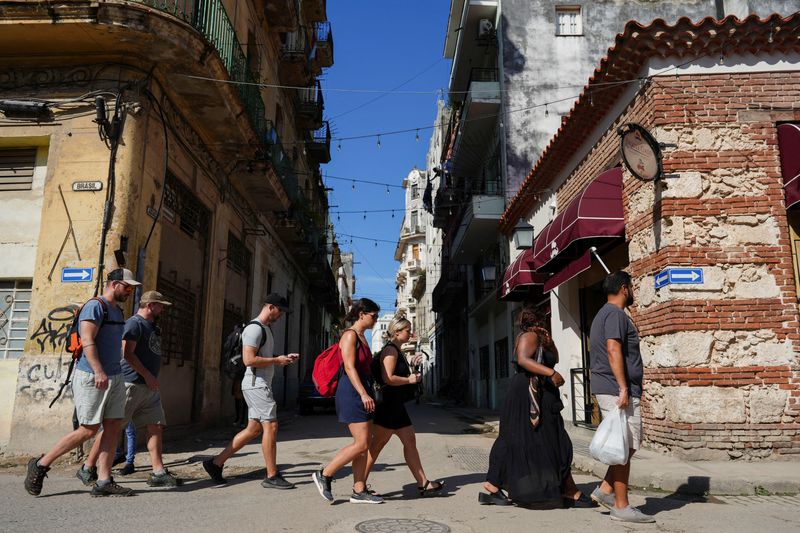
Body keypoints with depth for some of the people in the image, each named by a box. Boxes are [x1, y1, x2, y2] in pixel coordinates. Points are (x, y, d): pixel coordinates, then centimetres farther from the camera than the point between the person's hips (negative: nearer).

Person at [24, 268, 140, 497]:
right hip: (92, 377, -9)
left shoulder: (117, 310, 18)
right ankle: (41, 465, 14)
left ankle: (103, 482, 4)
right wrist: (99, 371, -29)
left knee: (113, 427, 2)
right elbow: (87, 340, -20)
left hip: (115, 377, 9)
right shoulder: (95, 306, -9)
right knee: (89, 430, -5)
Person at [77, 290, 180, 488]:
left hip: (150, 387, 9)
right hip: (132, 384, -9)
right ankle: (87, 468, 13)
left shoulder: (153, 326, 19)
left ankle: (158, 472, 4)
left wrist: (152, 378, 15)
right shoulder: (134, 323, -9)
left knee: (156, 427, 3)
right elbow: (127, 353, -18)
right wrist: (147, 375, -18)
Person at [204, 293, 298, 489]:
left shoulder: (266, 329, 19)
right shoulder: (255, 328, -14)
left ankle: (216, 462, 18)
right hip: (257, 384, -10)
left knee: (254, 428, 11)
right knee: (271, 426, -7)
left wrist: (284, 358, 13)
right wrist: (277, 360, -16)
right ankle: (272, 476, 1)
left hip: (261, 385, 10)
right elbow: (249, 359, -23)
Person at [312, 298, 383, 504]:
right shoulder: (350, 335, -10)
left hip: (362, 392, 10)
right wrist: (363, 394, -26)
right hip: (352, 393, -10)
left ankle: (359, 491, 14)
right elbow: (349, 367, -18)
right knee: (361, 443, -10)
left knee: (365, 443, 8)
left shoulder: (361, 337, 18)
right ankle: (324, 475, 2)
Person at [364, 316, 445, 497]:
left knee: (410, 441, 9)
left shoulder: (397, 351, 17)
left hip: (396, 405, 10)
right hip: (388, 403, -10)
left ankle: (423, 483, 13)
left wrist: (412, 365, 16)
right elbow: (388, 378, -23)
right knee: (377, 445, -4)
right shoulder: (390, 350, -13)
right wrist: (410, 379, -12)